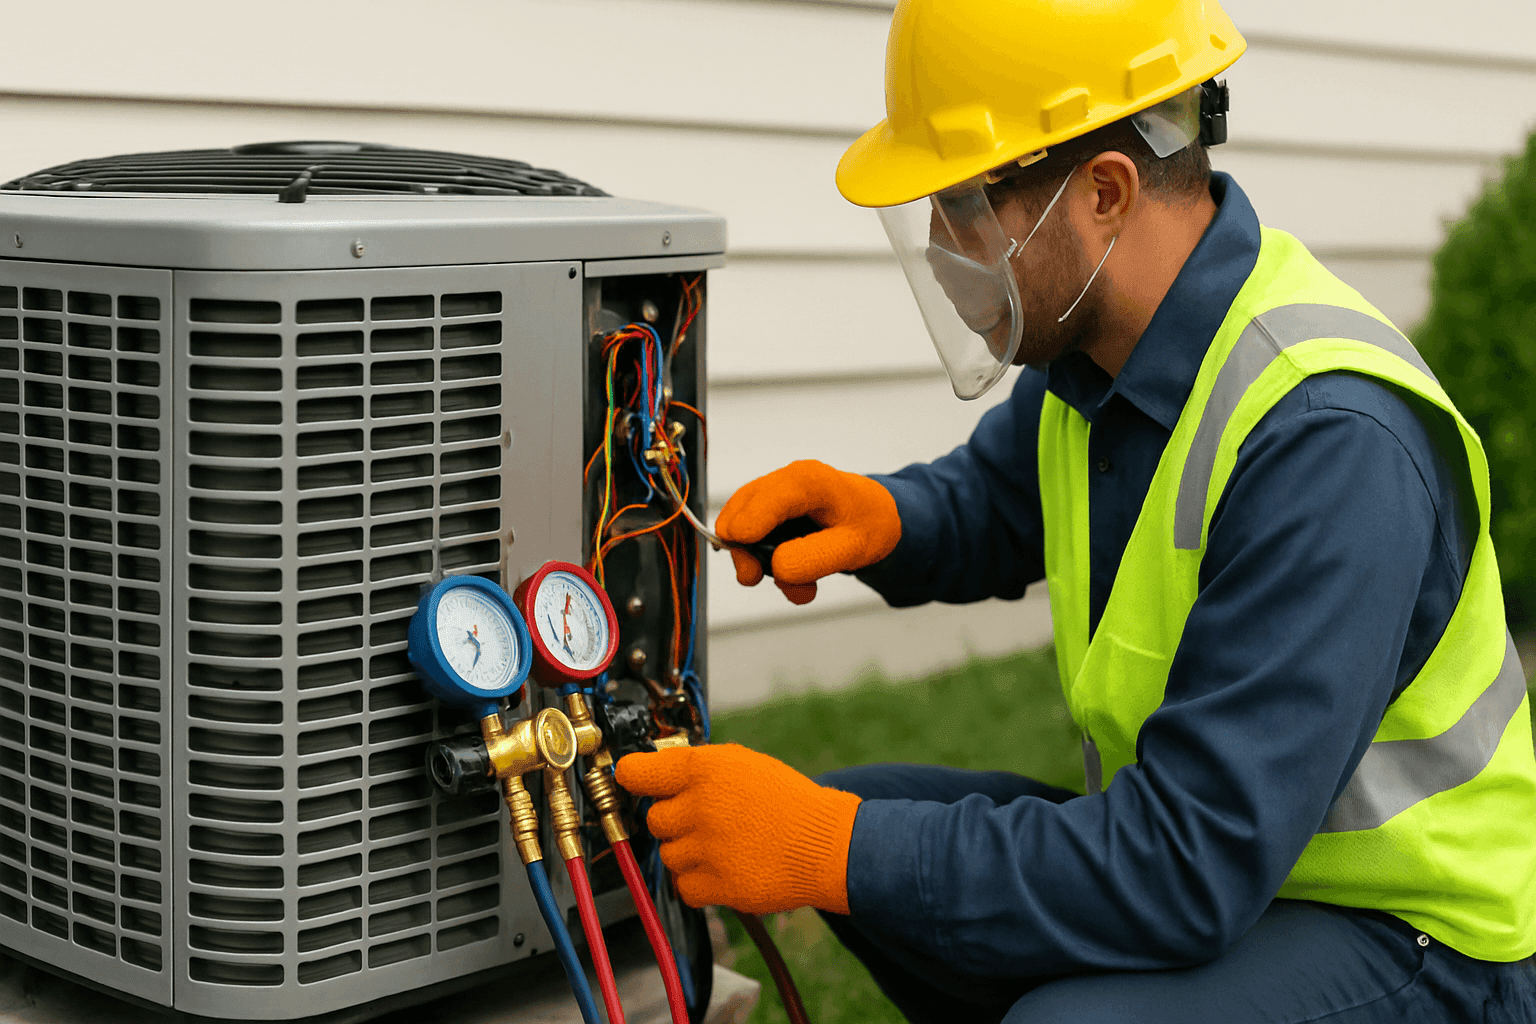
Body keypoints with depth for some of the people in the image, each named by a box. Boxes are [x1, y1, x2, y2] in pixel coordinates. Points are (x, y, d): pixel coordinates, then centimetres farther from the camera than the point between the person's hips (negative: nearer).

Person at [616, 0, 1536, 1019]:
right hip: (1219, 850, 8)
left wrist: (828, 850, -31)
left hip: (1420, 936, -8)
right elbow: (997, 503, 18)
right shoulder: (1100, 337, -4)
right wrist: (882, 518, -6)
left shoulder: (1326, 439, -31)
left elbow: (1197, 859, -33)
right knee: (865, 812, 3)